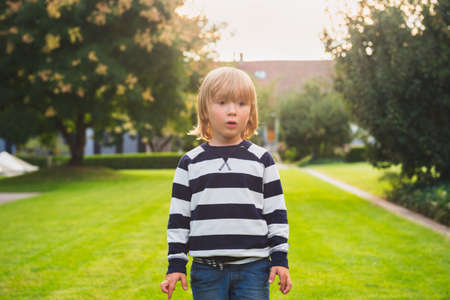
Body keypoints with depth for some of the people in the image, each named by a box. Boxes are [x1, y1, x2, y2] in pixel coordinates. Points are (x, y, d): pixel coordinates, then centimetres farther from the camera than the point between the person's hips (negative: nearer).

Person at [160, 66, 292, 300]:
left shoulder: (262, 160, 5)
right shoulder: (190, 163, 5)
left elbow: (276, 213, 7)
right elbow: (178, 217, 8)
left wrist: (280, 259, 1)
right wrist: (176, 264, 3)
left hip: (253, 269, 0)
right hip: (207, 270, 1)